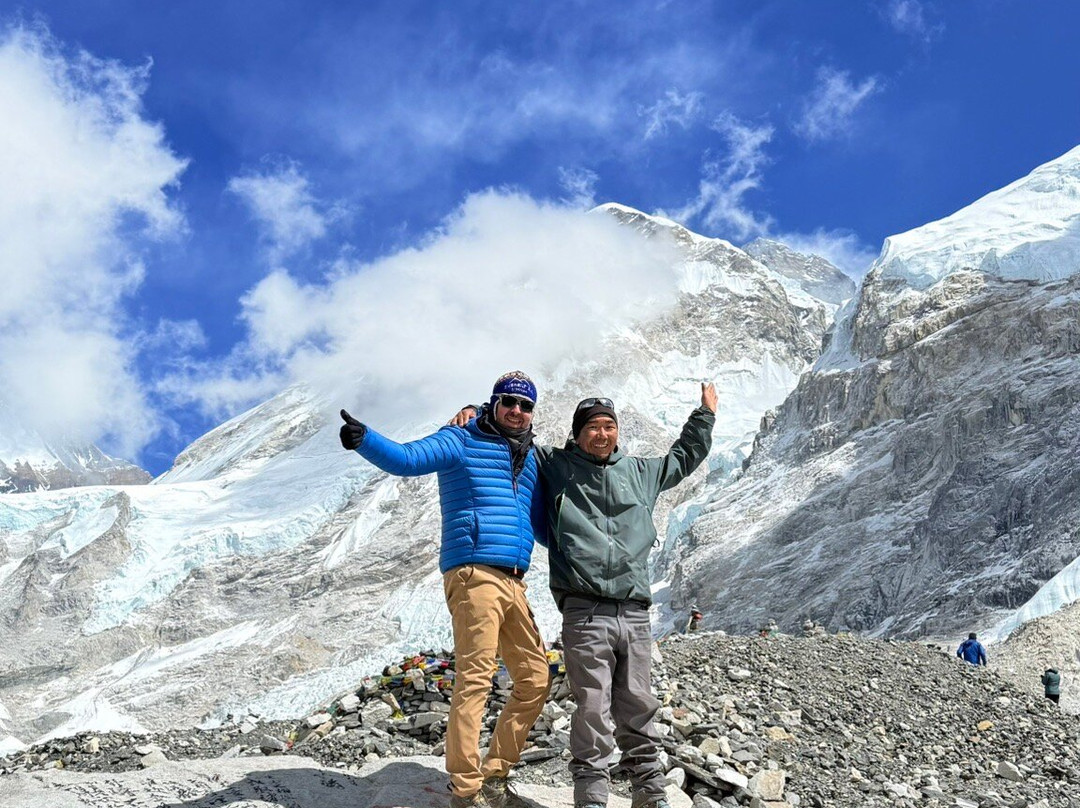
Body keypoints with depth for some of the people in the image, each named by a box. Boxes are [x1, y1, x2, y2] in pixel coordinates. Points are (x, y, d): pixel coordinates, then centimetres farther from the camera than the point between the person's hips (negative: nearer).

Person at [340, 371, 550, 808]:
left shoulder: (530, 458, 23)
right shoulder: (462, 441, 3)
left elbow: (544, 527, 31)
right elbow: (406, 458, -13)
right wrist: (364, 439, -31)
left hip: (512, 584, 8)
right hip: (474, 572, -8)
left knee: (535, 680, 8)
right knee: (475, 678, -13)